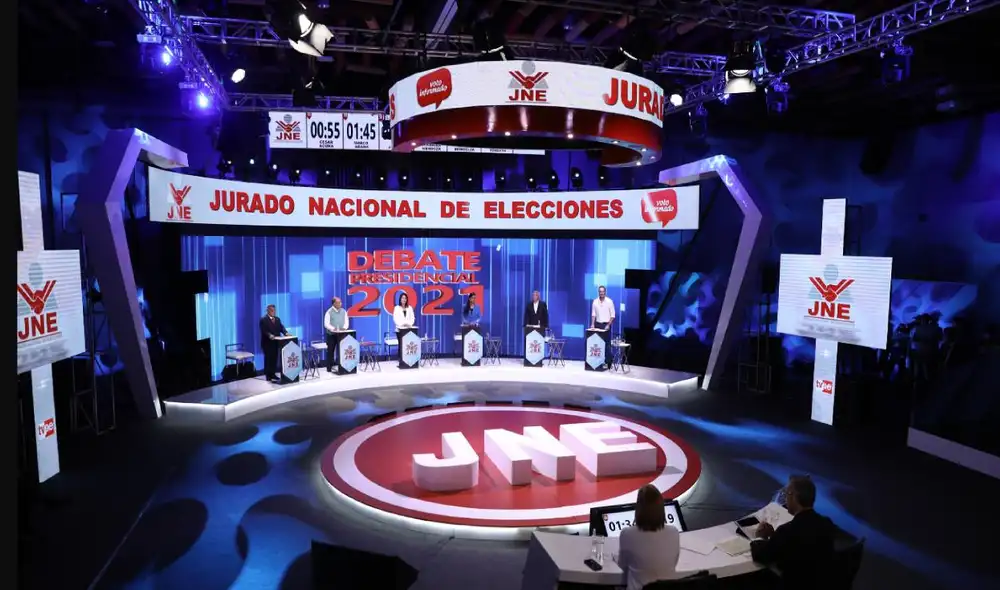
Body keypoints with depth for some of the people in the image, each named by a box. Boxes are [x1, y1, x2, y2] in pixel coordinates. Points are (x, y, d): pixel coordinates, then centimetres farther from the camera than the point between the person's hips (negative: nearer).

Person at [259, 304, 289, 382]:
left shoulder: (277, 319, 15)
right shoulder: (263, 320, -6)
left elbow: (281, 327, 6)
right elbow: (264, 331, -17)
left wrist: (286, 333, -13)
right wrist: (269, 335, -34)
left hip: (276, 342, 6)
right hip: (267, 343, -6)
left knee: (275, 358, 8)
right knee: (268, 358, -2)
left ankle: (273, 374, 16)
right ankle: (268, 375, 3)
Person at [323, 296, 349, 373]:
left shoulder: (343, 311, 8)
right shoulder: (329, 312, -6)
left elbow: (346, 321, 8)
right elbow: (326, 324, -11)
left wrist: (344, 327, -13)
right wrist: (333, 328, -26)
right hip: (331, 334, -4)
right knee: (330, 351, 1)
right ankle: (329, 368, 6)